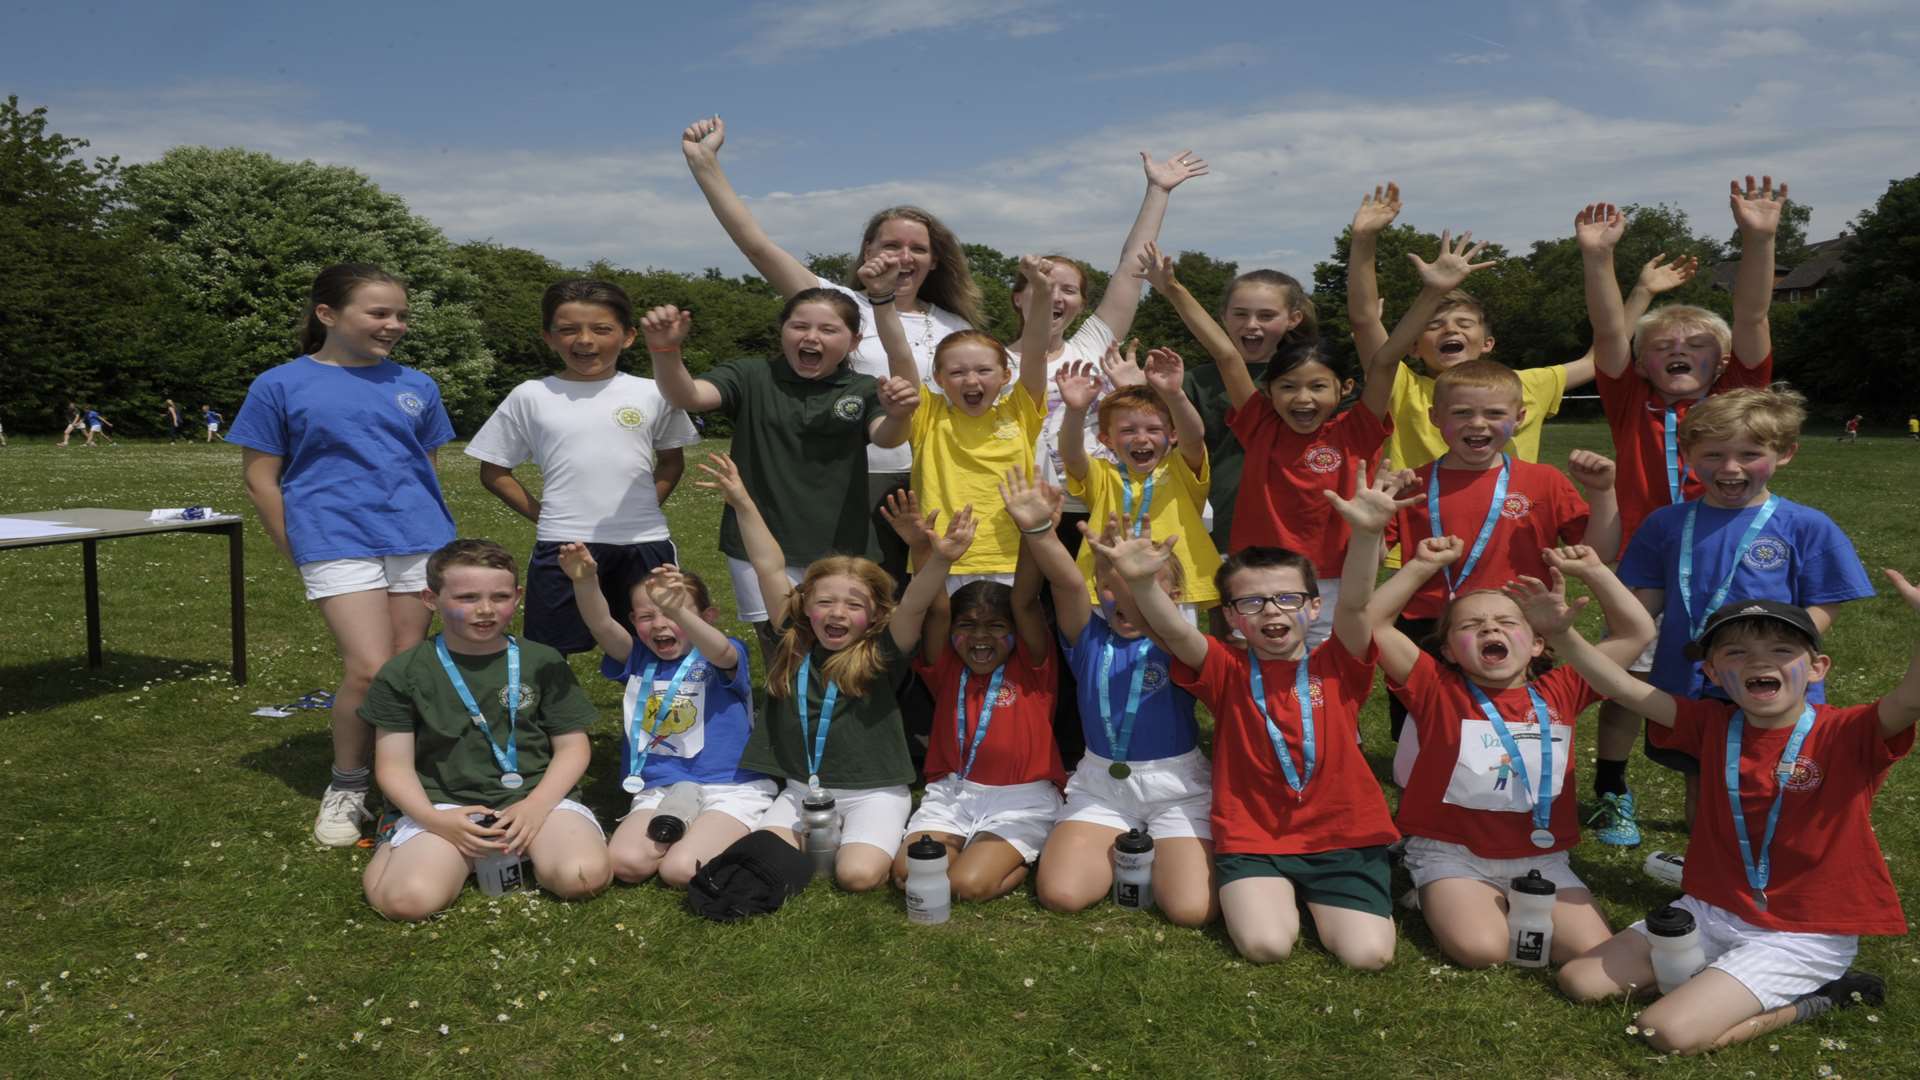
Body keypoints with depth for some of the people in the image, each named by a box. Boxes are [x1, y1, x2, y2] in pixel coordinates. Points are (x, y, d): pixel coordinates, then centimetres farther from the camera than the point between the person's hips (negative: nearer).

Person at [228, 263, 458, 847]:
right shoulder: (281, 385, 1)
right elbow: (260, 477, 4)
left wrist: (431, 530, 14)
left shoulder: (416, 387, 11)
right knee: (370, 669, -14)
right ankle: (346, 788, 9)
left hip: (420, 541, 4)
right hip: (339, 542, -4)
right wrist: (301, 554, 2)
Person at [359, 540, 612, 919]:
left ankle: (527, 845, 5)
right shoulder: (403, 674, 3)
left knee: (582, 876, -28)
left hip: (538, 795, 1)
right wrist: (434, 819, -16)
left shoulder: (543, 662, 6)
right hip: (447, 804, -1)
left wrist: (535, 805, -12)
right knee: (407, 899, -28)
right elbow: (395, 765, 2)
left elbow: (573, 746, 6)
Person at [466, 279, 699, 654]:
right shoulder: (531, 397, 1)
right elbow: (494, 472, 8)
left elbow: (671, 460, 16)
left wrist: (644, 509, 3)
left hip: (644, 545, 1)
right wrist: (544, 517, 0)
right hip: (562, 548, -1)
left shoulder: (651, 394, 3)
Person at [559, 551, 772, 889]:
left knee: (680, 870, -25)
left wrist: (675, 610, -49)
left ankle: (737, 836, 4)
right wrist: (585, 581, -32)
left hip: (728, 788, -4)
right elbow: (601, 624, -9)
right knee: (624, 863, -21)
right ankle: (693, 832, 5)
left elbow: (720, 651, -28)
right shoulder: (639, 659, 9)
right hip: (658, 790, 4)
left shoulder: (726, 658, -3)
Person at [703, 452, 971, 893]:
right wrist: (743, 505, -6)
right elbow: (770, 568, -3)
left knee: (858, 874, -23)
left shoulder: (882, 654, -8)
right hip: (802, 789, 4)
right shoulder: (794, 645, 0)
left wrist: (939, 560, -44)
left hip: (873, 793, -4)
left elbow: (914, 605, -25)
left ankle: (888, 838, 11)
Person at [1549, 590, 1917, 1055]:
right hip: (1709, 912, 6)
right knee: (1578, 981, 2)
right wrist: (1561, 633, -28)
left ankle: (1813, 996, 3)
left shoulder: (1847, 736, -15)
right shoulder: (1713, 724, -3)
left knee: (1669, 1033, -19)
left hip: (1801, 937, -5)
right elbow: (1623, 687, -11)